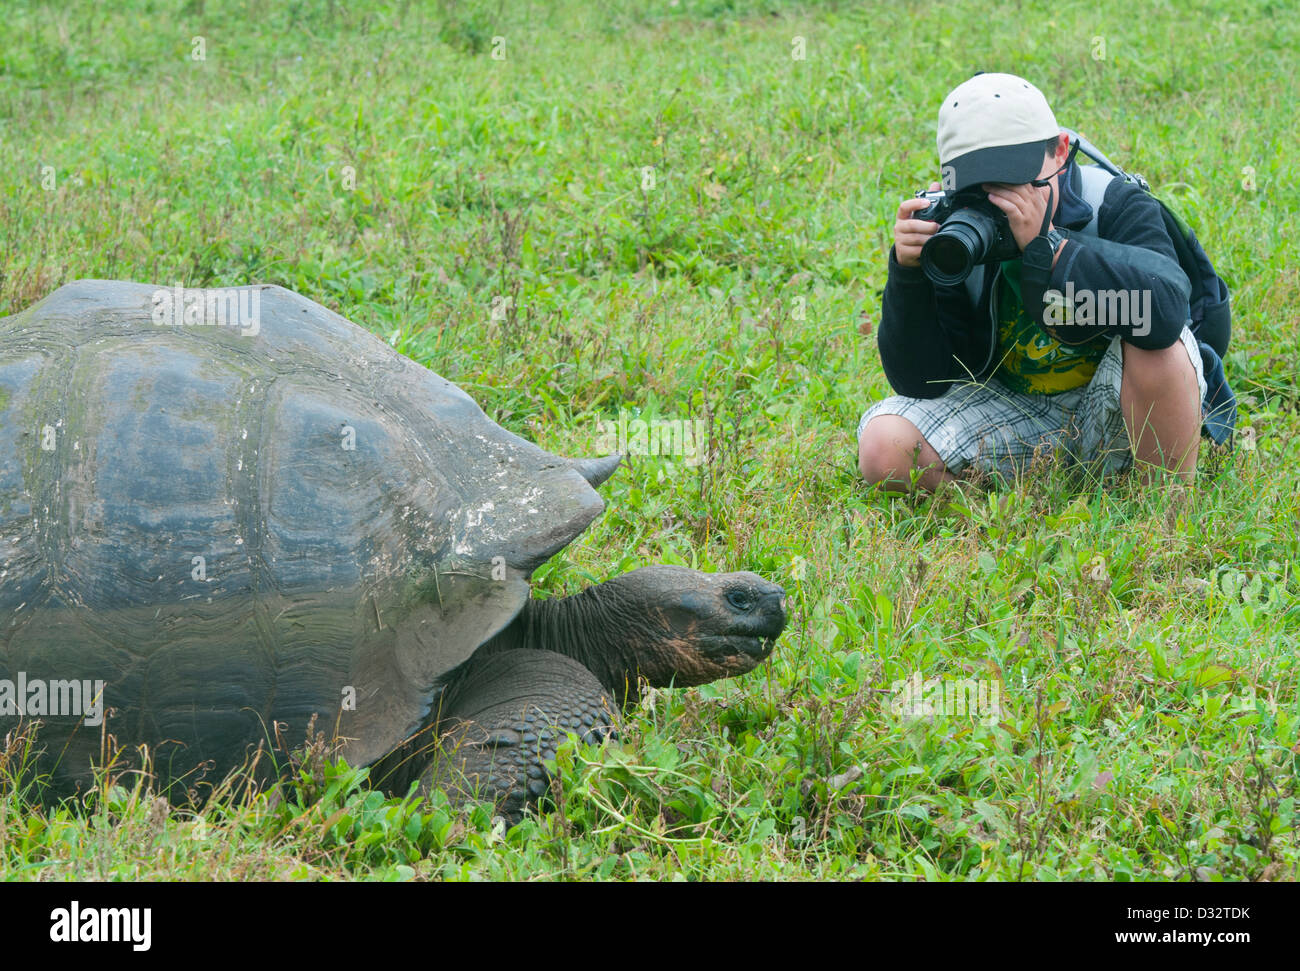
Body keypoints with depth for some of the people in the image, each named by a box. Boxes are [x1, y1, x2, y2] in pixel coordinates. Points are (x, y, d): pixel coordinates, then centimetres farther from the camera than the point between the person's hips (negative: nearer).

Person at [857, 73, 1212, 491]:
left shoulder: (1114, 205, -19)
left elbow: (1167, 310, -41)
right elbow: (920, 382, -11)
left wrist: (1048, 246, -41)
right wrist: (908, 273, -26)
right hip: (1013, 412, 2)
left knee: (1155, 342, -36)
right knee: (884, 447, -19)